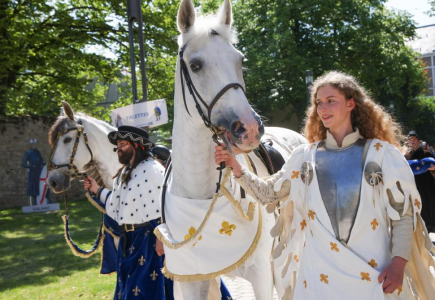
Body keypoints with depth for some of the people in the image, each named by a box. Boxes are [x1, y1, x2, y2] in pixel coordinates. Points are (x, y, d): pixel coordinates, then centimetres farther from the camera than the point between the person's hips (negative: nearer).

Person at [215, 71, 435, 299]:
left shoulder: (382, 153, 1)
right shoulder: (305, 156, 8)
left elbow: (404, 213, 0)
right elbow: (267, 193, 13)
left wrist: (398, 264, -10)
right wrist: (235, 167, -1)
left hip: (372, 273, -2)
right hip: (318, 272, 2)